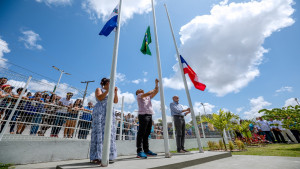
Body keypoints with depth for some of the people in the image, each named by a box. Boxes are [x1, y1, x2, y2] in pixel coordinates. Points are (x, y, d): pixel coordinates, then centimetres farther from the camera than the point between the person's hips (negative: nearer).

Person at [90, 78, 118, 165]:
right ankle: (96, 157, -4)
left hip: (109, 113, 6)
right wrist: (108, 90, -15)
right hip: (100, 112, -6)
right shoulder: (99, 89, 7)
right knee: (99, 133, -9)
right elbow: (99, 98, -11)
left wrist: (115, 92, 0)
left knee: (109, 133, 1)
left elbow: (115, 101, 12)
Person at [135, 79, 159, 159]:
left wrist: (157, 84, 16)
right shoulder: (139, 96, 7)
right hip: (143, 115, -6)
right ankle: (139, 151, -4)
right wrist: (154, 89, 4)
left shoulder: (148, 97, 27)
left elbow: (156, 91, 23)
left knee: (147, 134, 7)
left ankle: (146, 150, 12)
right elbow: (148, 93, -9)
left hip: (150, 115, 7)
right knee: (141, 133, -7)